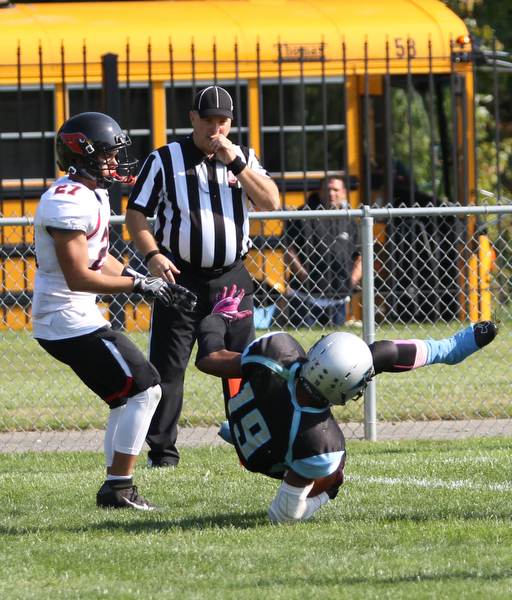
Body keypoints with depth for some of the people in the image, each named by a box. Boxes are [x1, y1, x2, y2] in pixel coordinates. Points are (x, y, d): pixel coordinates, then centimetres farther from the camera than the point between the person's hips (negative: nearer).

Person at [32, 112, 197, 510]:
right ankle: (118, 487, -6)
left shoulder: (92, 194, 13)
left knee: (128, 398, 14)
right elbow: (78, 276, -23)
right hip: (71, 322, -11)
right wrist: (138, 285, -16)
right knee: (145, 389, -9)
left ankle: (115, 488, 16)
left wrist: (152, 284, 13)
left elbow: (100, 260, 20)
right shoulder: (69, 203, -21)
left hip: (80, 318, 11)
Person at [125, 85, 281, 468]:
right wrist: (152, 255, -15)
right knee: (168, 366, -5)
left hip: (231, 278, 2)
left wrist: (234, 162, -12)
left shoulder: (243, 158, 9)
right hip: (180, 277, -2)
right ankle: (162, 450, 1)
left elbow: (271, 202, -5)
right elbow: (135, 214, 1)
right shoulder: (165, 160, 2)